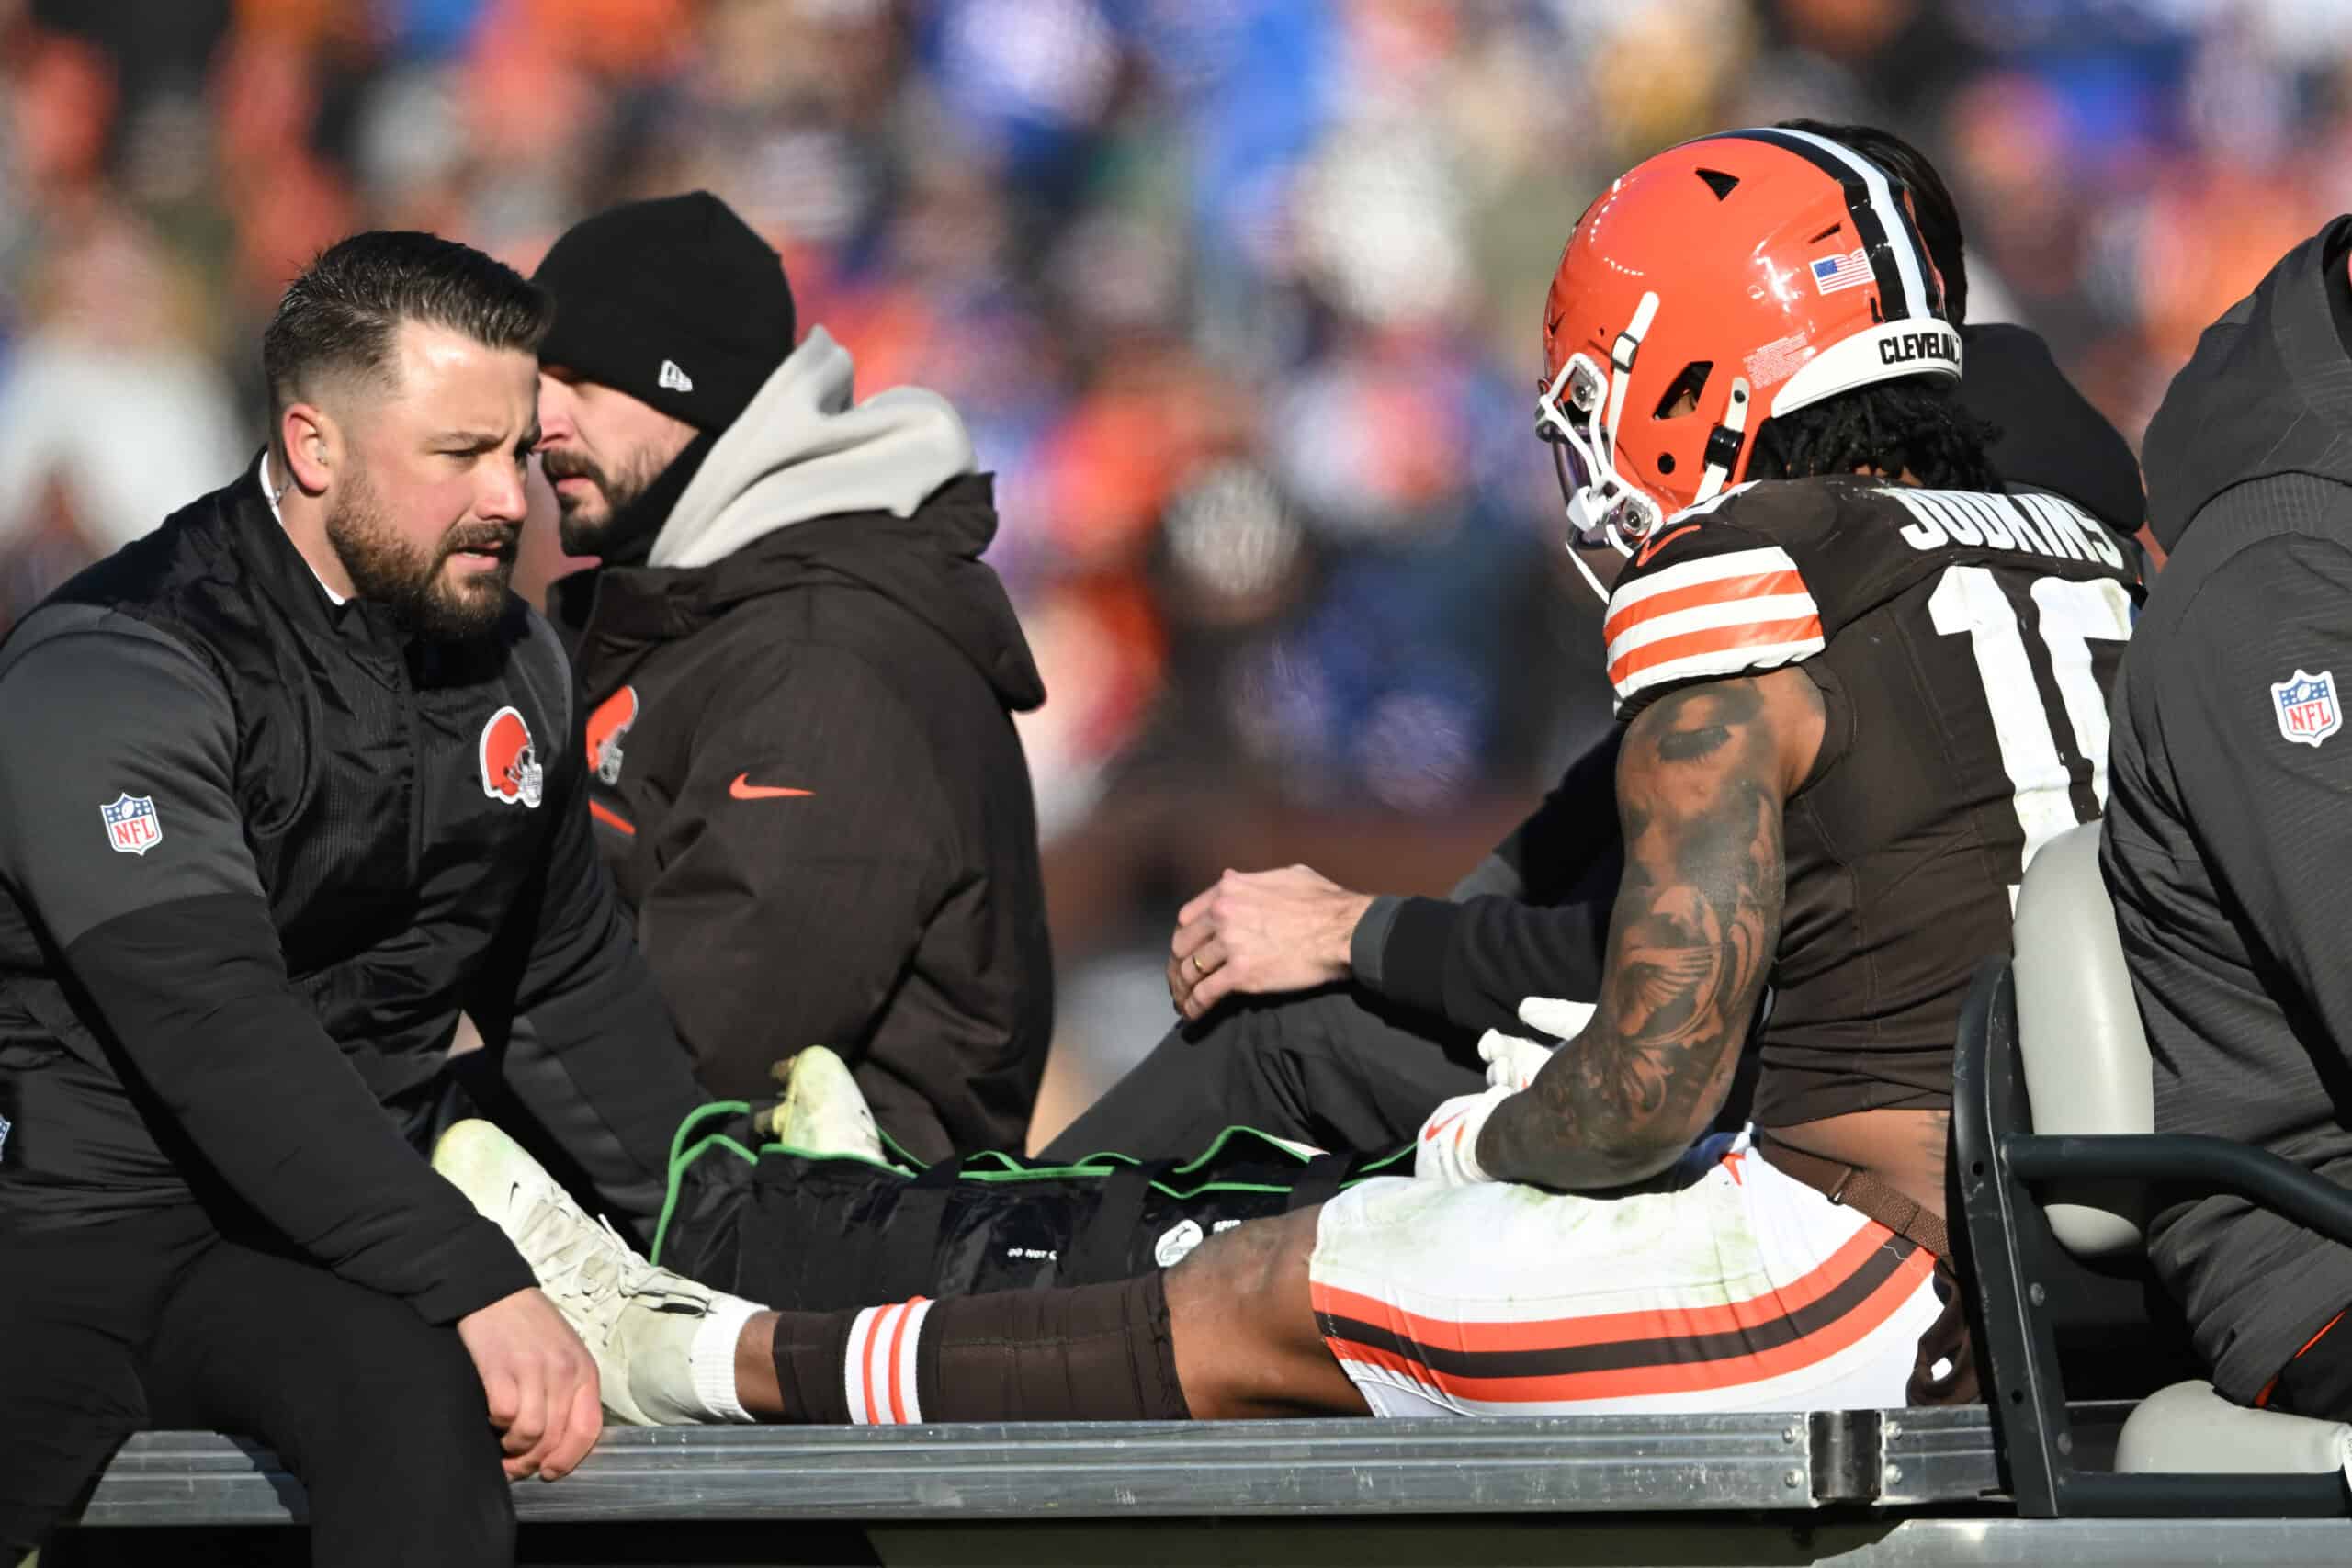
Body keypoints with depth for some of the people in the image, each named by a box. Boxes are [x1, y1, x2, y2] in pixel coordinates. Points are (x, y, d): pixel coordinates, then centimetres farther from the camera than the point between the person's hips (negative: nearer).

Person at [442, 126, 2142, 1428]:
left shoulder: (1735, 604, -11)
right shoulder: (2088, 558, 14)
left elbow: (1650, 1090, -14)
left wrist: (1486, 1145, 8)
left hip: (1889, 1288, -8)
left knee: (1273, 1306, 8)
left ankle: (690, 1361, 21)